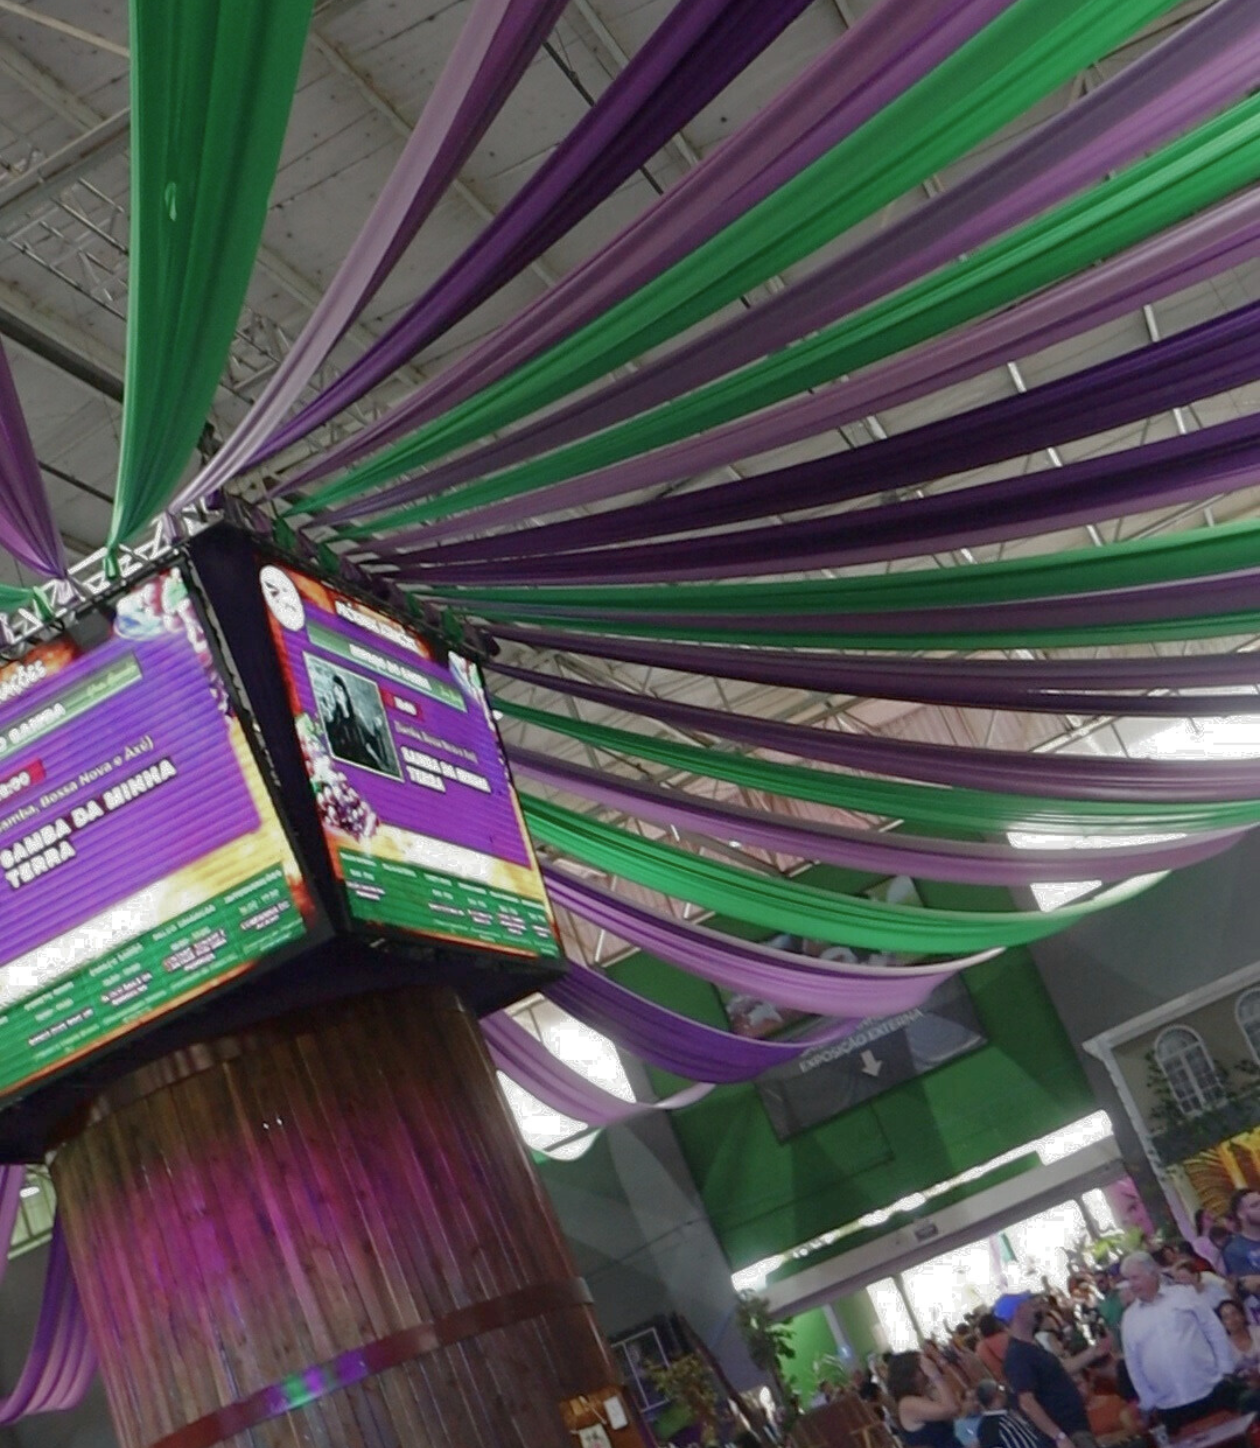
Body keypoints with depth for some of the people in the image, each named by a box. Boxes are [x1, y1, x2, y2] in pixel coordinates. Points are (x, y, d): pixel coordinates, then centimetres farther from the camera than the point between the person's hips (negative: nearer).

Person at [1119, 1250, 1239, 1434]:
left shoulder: (1184, 1294, 2)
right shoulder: (1129, 1317, 8)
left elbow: (1215, 1332, 3)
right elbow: (1133, 1364, 11)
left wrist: (1226, 1372, -2)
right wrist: (1148, 1402, 8)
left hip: (1211, 1392, -2)